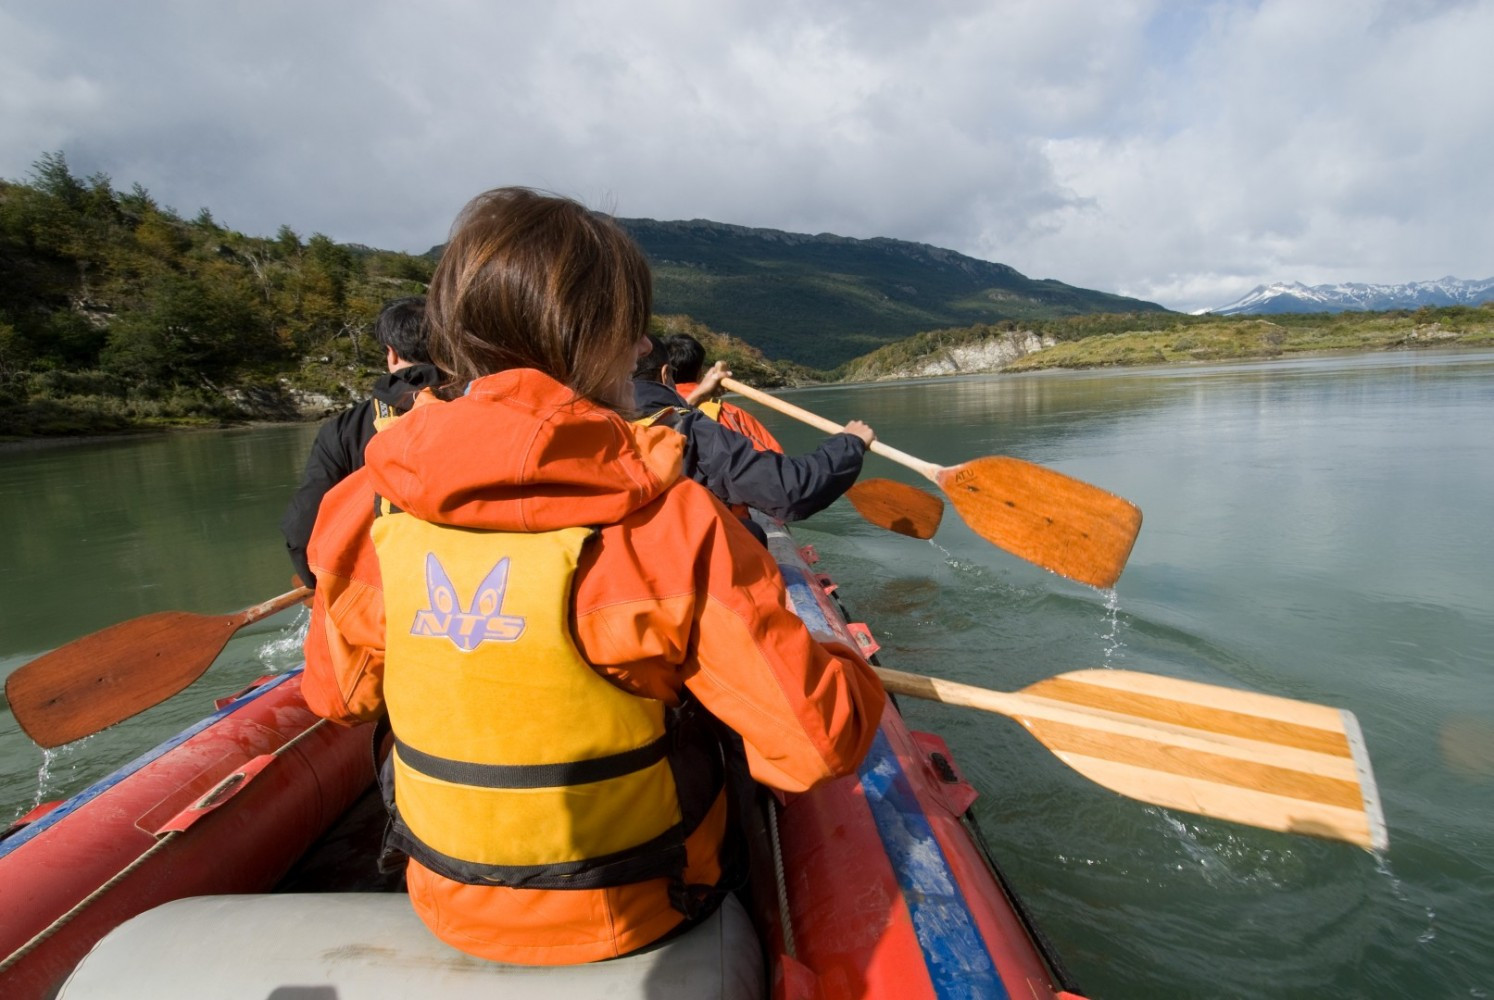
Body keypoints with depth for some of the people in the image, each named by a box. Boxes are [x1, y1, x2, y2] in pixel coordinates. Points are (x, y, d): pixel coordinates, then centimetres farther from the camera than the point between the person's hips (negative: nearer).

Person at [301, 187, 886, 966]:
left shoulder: (368, 510, -16)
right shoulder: (668, 523, -29)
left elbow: (336, 694, 1)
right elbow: (819, 740, -24)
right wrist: (849, 676, -3)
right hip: (638, 915, -3)